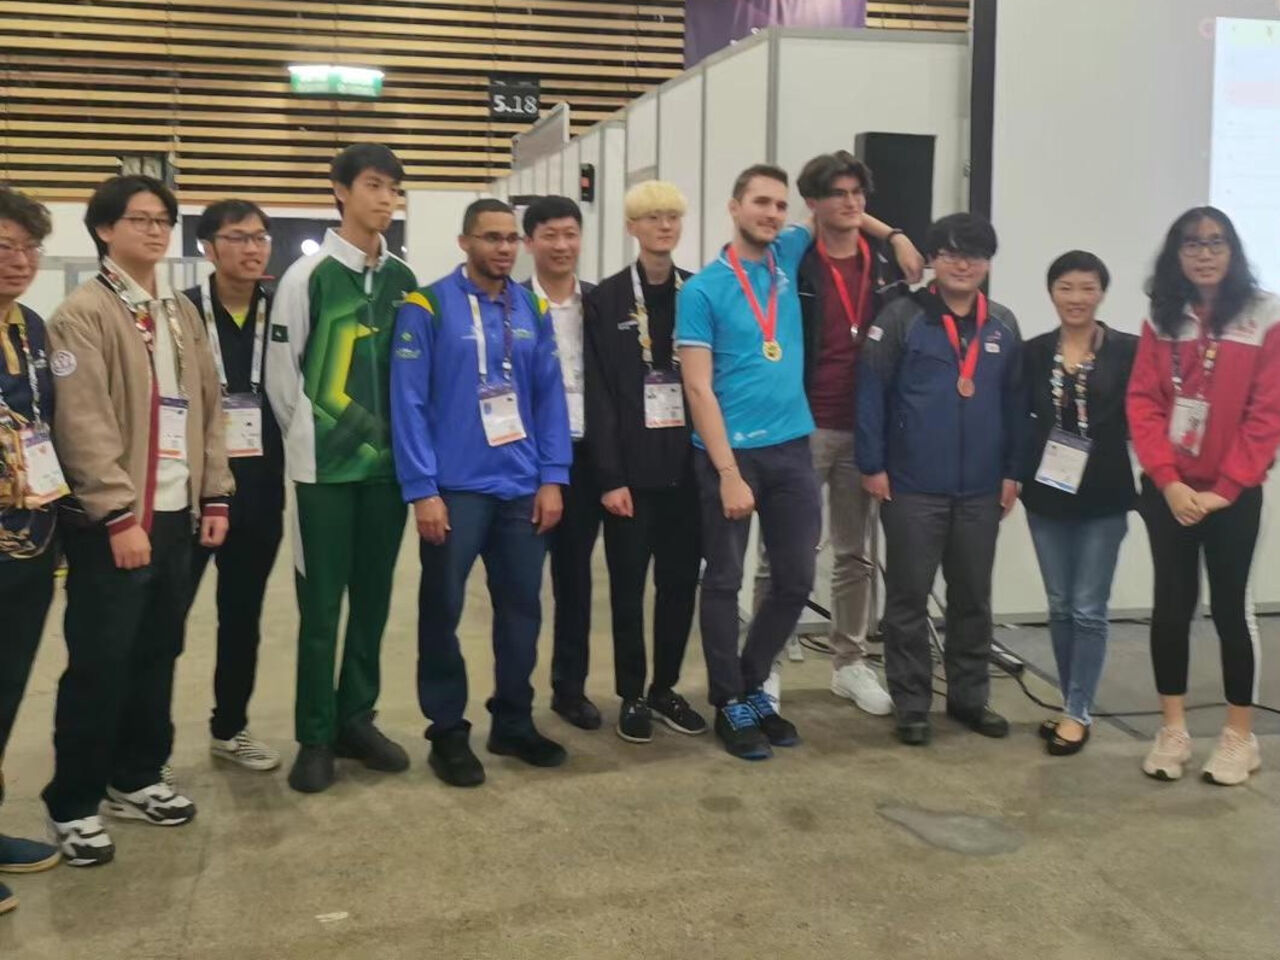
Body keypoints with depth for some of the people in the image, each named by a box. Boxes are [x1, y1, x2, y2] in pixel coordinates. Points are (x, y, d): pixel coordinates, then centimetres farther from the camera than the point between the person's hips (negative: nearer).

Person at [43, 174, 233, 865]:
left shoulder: (182, 313, 14)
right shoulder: (83, 312, -8)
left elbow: (208, 409, 15)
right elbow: (84, 424, -15)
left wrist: (214, 497, 9)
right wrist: (119, 515, -20)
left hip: (178, 516, 7)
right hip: (114, 524, -7)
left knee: (157, 655, 14)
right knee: (99, 665, 0)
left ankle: (136, 778, 29)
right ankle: (73, 805, 13)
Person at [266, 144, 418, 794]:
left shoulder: (403, 279, 7)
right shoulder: (308, 276, -6)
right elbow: (282, 375, -4)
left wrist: (403, 439, 7)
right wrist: (315, 440, -2)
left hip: (387, 461, 4)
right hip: (326, 465, -4)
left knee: (373, 598, 10)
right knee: (321, 603, 1)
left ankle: (356, 720, 23)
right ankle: (316, 736, 12)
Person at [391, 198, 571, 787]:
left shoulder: (533, 311, 8)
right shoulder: (427, 308, -6)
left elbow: (549, 398, 8)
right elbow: (409, 403, -10)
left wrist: (552, 478, 0)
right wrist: (422, 489, -14)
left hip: (523, 489, 4)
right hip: (455, 488, -4)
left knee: (522, 608, 11)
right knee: (443, 611, 5)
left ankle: (514, 723, 27)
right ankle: (448, 732, 20)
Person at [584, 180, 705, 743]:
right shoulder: (607, 299, -1)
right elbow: (599, 394, -6)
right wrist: (610, 476, -12)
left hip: (688, 462, 3)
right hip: (634, 466, -3)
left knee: (681, 581, 8)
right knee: (628, 584, 4)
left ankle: (666, 688, 24)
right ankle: (632, 696, 17)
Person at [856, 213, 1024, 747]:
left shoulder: (1004, 326, 7)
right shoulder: (902, 317, -6)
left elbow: (1015, 402, 9)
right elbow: (871, 393, -8)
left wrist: (1013, 471, 6)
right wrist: (872, 465, -11)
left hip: (981, 489, 4)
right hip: (912, 486, -4)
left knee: (973, 598, 14)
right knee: (908, 599, 4)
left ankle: (969, 696, 28)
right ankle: (911, 706, 15)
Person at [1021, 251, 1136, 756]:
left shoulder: (1128, 350, -5)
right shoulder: (1033, 353, 4)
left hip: (1104, 498, -3)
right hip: (1047, 495, 3)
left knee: (1088, 609, 1)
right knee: (1060, 607, 12)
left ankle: (1078, 713, 13)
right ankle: (1073, 706, 24)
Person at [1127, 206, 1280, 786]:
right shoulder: (1161, 320, 5)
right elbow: (1143, 403, -1)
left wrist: (1225, 488, -12)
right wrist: (1168, 482, -11)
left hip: (1233, 493, -2)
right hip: (1167, 491, 2)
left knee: (1229, 606, 4)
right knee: (1172, 603, 7)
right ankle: (1172, 729, 18)